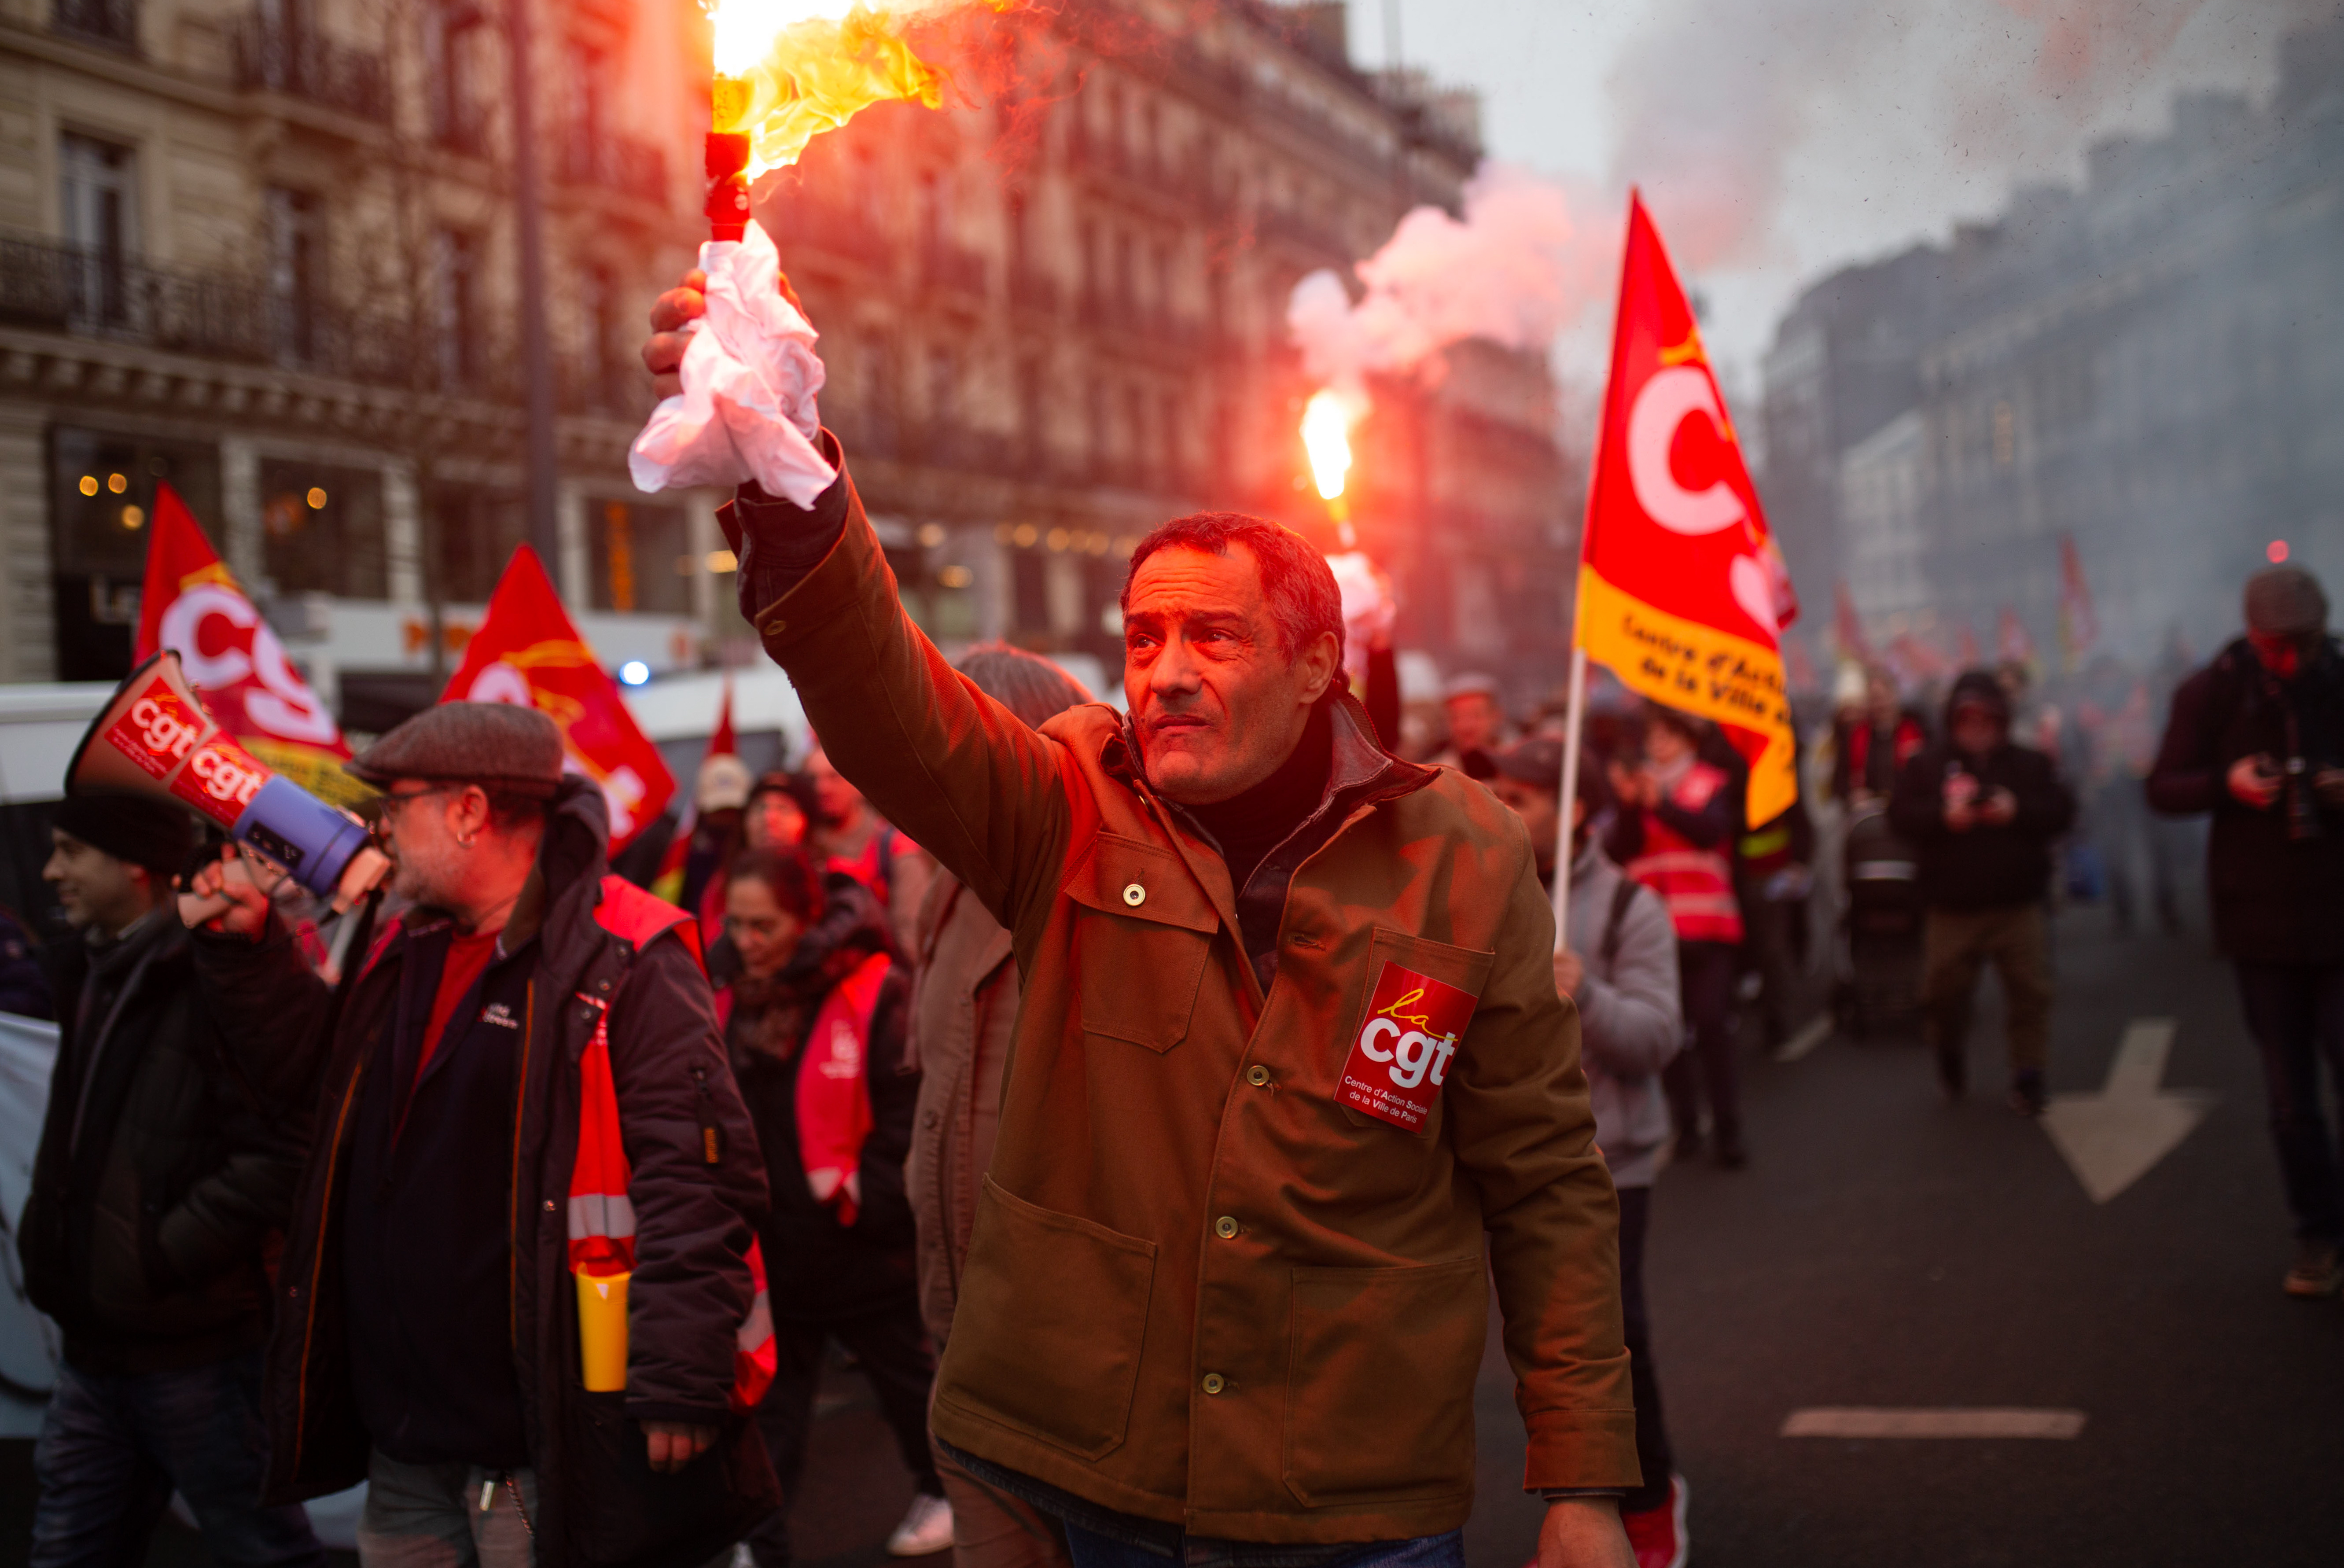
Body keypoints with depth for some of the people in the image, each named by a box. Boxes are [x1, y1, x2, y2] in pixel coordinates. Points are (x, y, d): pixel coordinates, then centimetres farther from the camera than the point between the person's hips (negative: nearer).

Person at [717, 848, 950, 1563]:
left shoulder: (875, 997, -18)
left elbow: (907, 1119, -17)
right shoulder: (735, 1003, 1)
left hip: (861, 1253, -4)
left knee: (903, 1373, 18)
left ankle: (943, 1489, 41)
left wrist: (867, 1206, -19)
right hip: (770, 1248, 4)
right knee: (771, 1402, 8)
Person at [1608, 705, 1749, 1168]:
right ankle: (1686, 1125, 10)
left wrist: (1661, 803, -21)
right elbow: (1622, 852, 1)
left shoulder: (1714, 784, 7)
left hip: (1707, 929, -2)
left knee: (1713, 1025, -8)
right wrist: (1630, 805, -13)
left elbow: (1712, 830, -12)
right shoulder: (1635, 782, 12)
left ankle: (1728, 1130, -4)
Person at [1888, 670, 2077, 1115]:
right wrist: (1943, 816, -20)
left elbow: (2062, 809, 0)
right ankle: (1951, 1058, 31)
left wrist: (2017, 811, -16)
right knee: (1944, 991, 4)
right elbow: (1900, 815, -4)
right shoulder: (1927, 765, 5)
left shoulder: (2030, 763, 8)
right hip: (1951, 907, 0)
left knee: (2031, 990, -3)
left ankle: (2028, 1076, 7)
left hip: (2019, 906, 0)